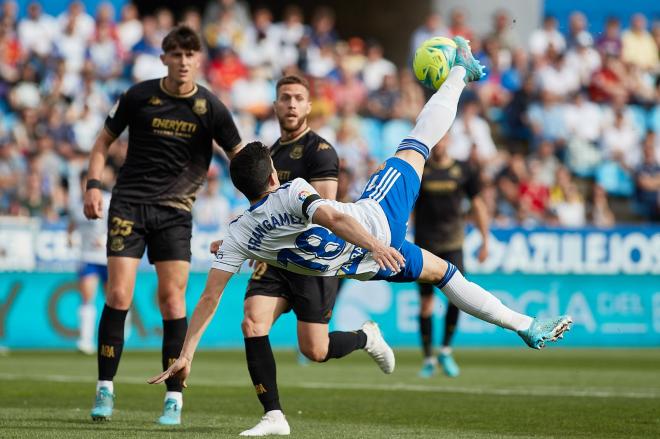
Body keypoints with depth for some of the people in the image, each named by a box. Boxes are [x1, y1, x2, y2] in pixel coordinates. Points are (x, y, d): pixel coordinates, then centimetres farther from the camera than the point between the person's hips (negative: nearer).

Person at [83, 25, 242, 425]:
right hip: (129, 204, 0)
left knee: (172, 300, -7)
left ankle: (174, 398, -1)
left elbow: (240, 156, 5)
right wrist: (94, 185, -3)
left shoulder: (210, 107, -2)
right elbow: (105, 141, 10)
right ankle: (105, 390, 0)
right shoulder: (138, 97, -1)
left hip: (175, 211, 0)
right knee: (118, 295, -9)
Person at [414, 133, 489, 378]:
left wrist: (485, 240, 8)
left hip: (452, 244, 0)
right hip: (424, 245, 0)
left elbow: (477, 205, 12)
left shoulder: (464, 171, 5)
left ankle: (446, 351, -2)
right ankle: (428, 359, 12)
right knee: (426, 302, 0)